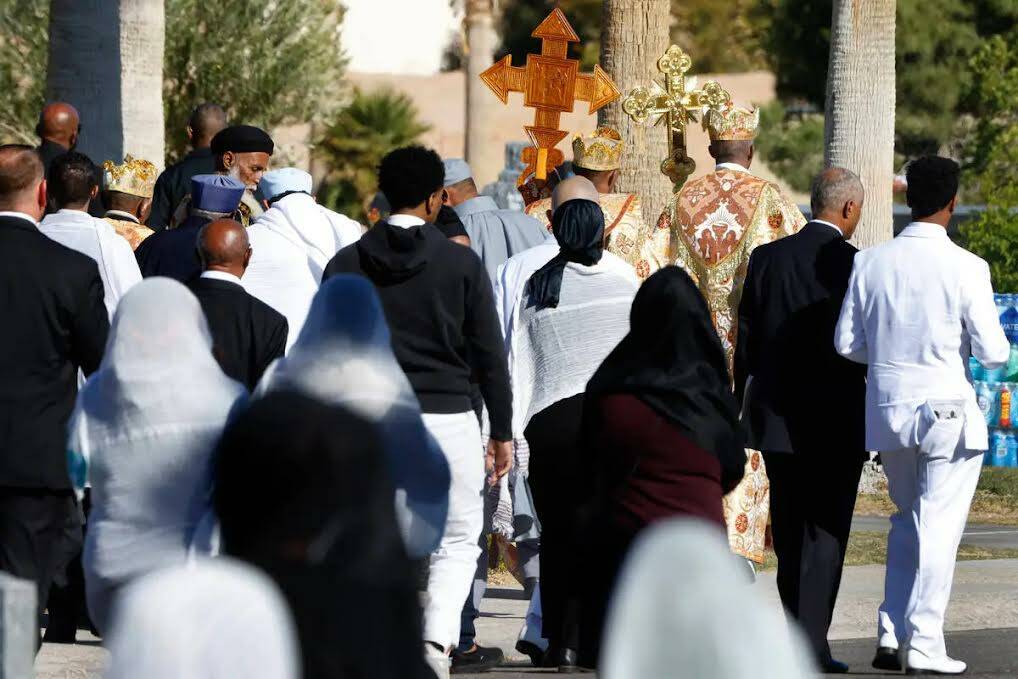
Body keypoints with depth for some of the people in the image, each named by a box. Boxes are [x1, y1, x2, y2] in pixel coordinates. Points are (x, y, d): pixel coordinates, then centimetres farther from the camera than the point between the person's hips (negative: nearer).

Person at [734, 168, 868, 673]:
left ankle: (798, 636, 21)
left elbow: (745, 344, 6)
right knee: (825, 534, -1)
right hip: (839, 422, -4)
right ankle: (811, 645, -8)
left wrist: (742, 411, 14)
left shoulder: (766, 258, 2)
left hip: (777, 418, 4)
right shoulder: (856, 265, -10)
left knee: (789, 533, 14)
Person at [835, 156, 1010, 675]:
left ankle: (891, 636, 14)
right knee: (939, 526, 4)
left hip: (887, 412, 4)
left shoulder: (871, 263, -2)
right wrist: (979, 346, 10)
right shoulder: (966, 269, -14)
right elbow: (992, 352, -12)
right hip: (948, 414, -4)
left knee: (907, 520, 20)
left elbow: (846, 342, 2)